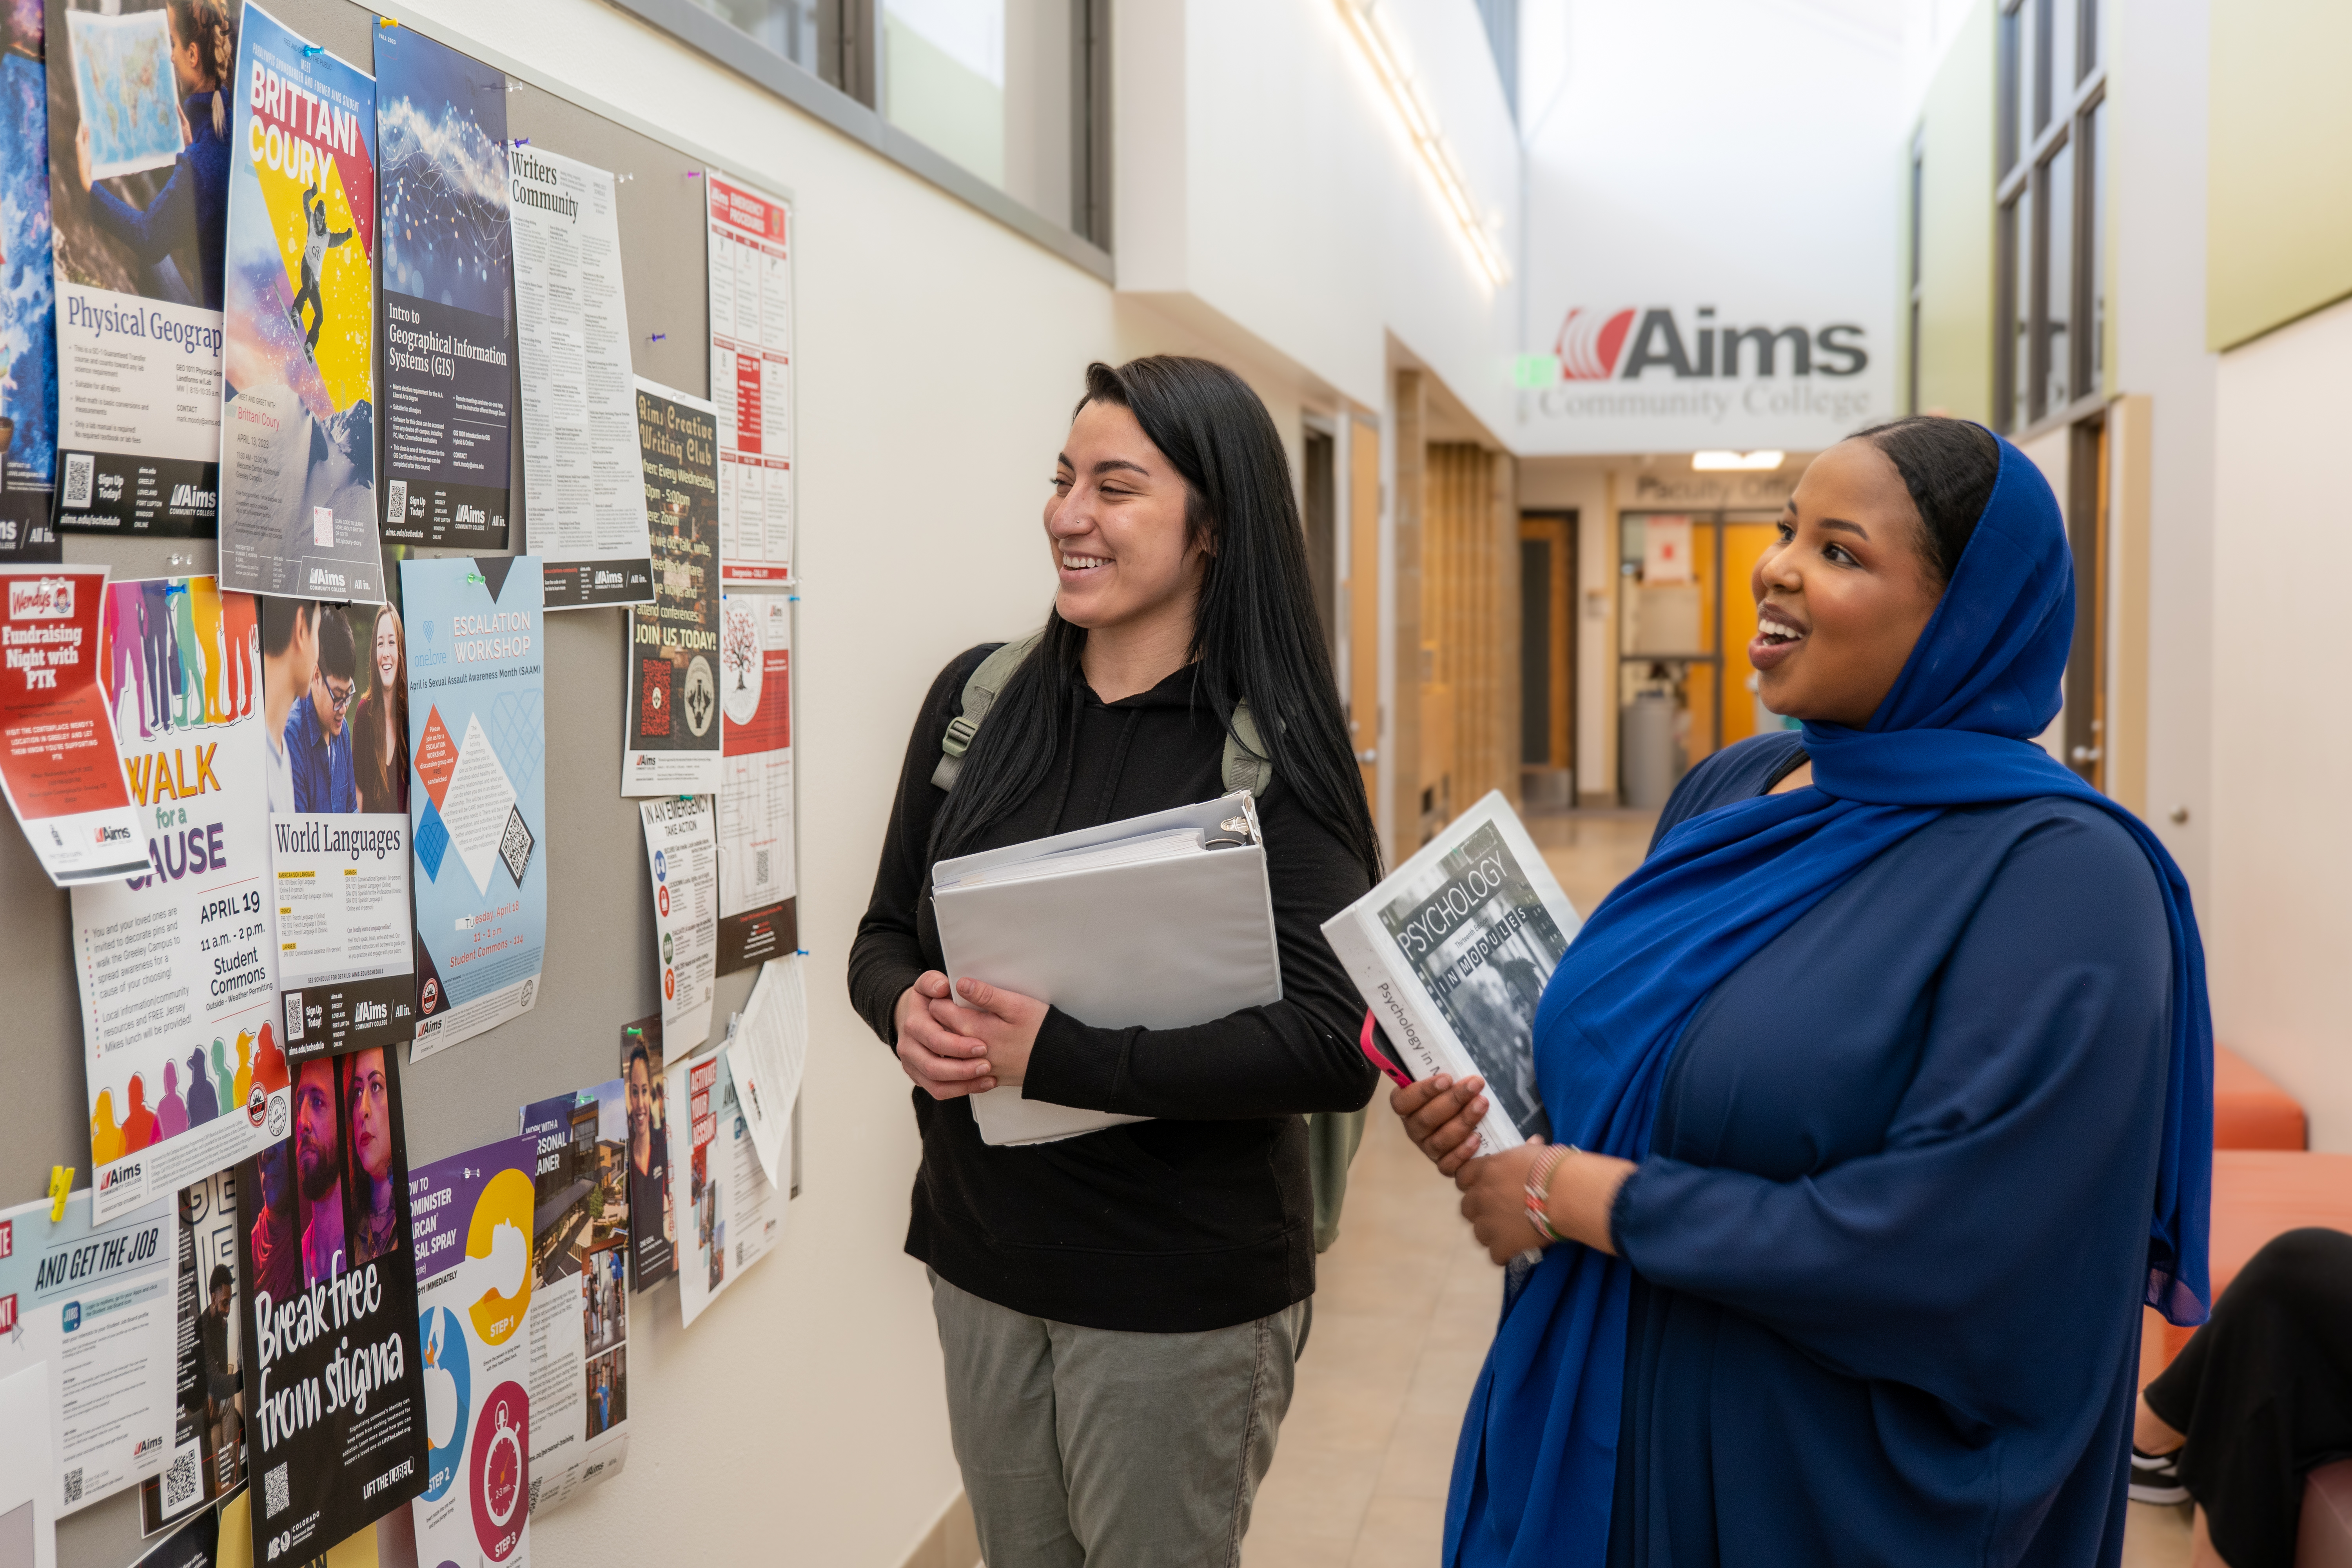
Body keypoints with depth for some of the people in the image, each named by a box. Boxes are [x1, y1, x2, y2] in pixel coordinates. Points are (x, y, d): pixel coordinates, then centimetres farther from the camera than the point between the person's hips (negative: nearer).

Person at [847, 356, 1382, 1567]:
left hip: (1184, 1294, -4)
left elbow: (1336, 1049, -21)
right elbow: (882, 937, 8)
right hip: (979, 1255, 5)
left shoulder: (1270, 754, -14)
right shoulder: (977, 697, 0)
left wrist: (1056, 1056, -26)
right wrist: (909, 1011, -15)